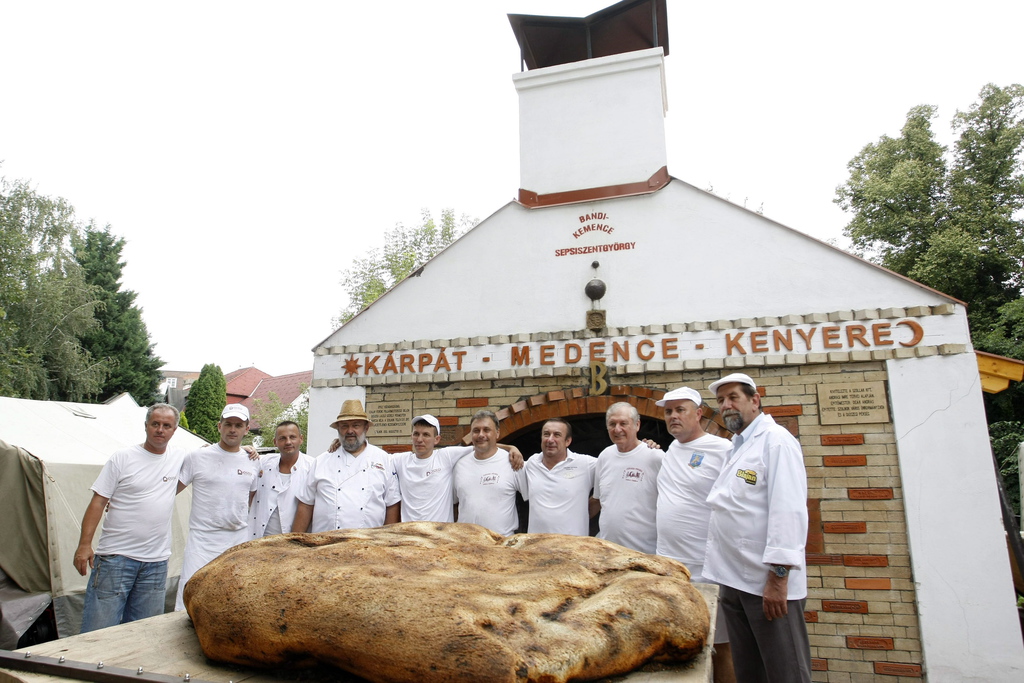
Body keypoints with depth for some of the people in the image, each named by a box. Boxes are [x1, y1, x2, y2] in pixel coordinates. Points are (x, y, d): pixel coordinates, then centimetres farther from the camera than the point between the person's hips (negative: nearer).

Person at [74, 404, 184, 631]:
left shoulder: (179, 457, 6)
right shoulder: (122, 458, -3)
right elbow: (98, 502, -3)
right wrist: (84, 544, -9)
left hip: (157, 561, 3)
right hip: (116, 555, -3)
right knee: (99, 629, -1)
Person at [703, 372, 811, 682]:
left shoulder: (776, 440, -9)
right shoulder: (737, 447, 17)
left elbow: (788, 510, -18)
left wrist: (779, 576, -22)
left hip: (768, 583, -8)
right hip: (735, 581, 8)